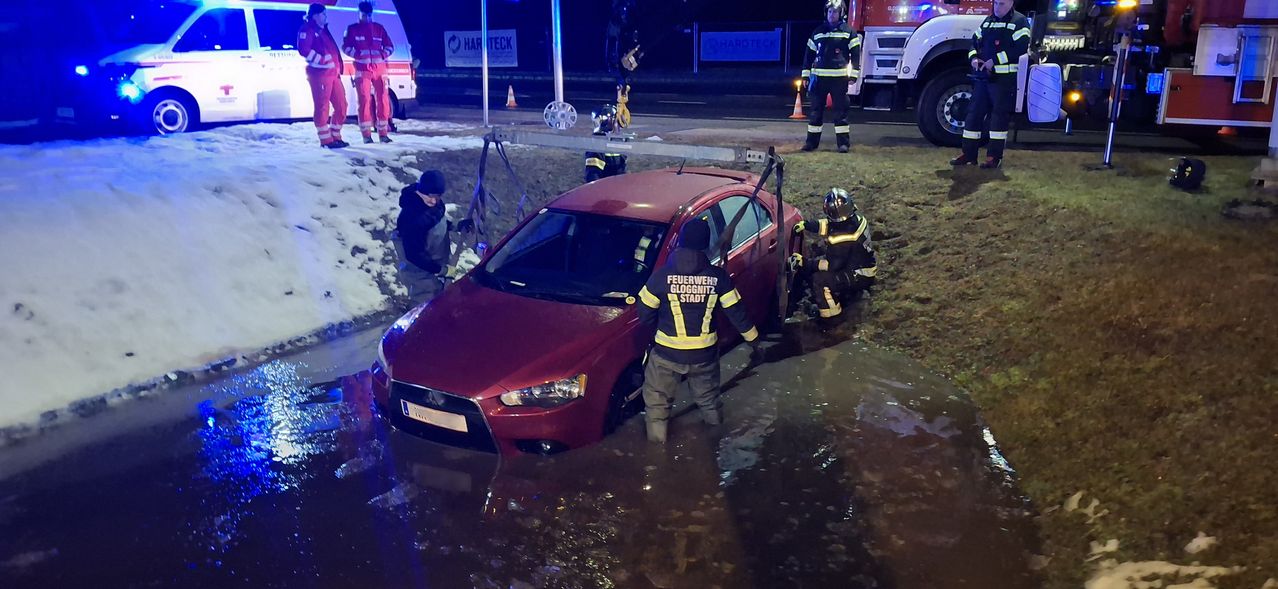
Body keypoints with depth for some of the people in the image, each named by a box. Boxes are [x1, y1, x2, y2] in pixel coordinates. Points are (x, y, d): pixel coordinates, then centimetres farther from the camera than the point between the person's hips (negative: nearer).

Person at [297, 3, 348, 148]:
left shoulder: (323, 29, 24)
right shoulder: (307, 29, -4)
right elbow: (304, 50, -17)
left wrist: (338, 67, 18)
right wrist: (323, 60, -16)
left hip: (333, 73, 9)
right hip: (319, 74, -9)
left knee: (341, 105, 8)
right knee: (322, 107, -6)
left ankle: (335, 137, 16)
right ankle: (326, 140, -3)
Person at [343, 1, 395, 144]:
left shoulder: (379, 28, 13)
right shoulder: (352, 29, 7)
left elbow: (390, 46, 14)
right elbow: (346, 47, 5)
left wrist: (384, 54, -6)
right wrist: (357, 55, -12)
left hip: (379, 68, 2)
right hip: (362, 69, -2)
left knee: (383, 100, -2)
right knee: (364, 101, -6)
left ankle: (383, 133, 5)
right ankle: (366, 134, -3)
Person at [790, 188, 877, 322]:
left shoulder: (842, 237, -34)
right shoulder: (855, 219, -7)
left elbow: (833, 264, -28)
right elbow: (828, 225, 9)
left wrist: (806, 263, -24)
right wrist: (806, 225, 0)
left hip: (860, 276, -9)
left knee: (819, 279, -23)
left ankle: (831, 315, -7)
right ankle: (844, 291, 23)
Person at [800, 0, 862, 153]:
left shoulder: (848, 31, 3)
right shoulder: (818, 32, 12)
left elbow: (855, 54, 1)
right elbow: (809, 54, 15)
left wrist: (853, 74, -6)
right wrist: (806, 74, 10)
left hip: (839, 78, -3)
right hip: (819, 77, 3)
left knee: (841, 111, -1)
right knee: (815, 110, 4)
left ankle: (843, 142, 3)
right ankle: (812, 141, 12)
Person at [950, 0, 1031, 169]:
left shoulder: (1019, 22, -3)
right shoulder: (987, 21, 18)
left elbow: (1020, 48, -14)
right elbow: (975, 42, 20)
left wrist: (994, 61, -19)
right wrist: (974, 58, -2)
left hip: (1004, 78, -6)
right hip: (982, 76, 7)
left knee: (1000, 115, -4)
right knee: (974, 112, 5)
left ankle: (995, 156, 0)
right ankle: (968, 153, 11)